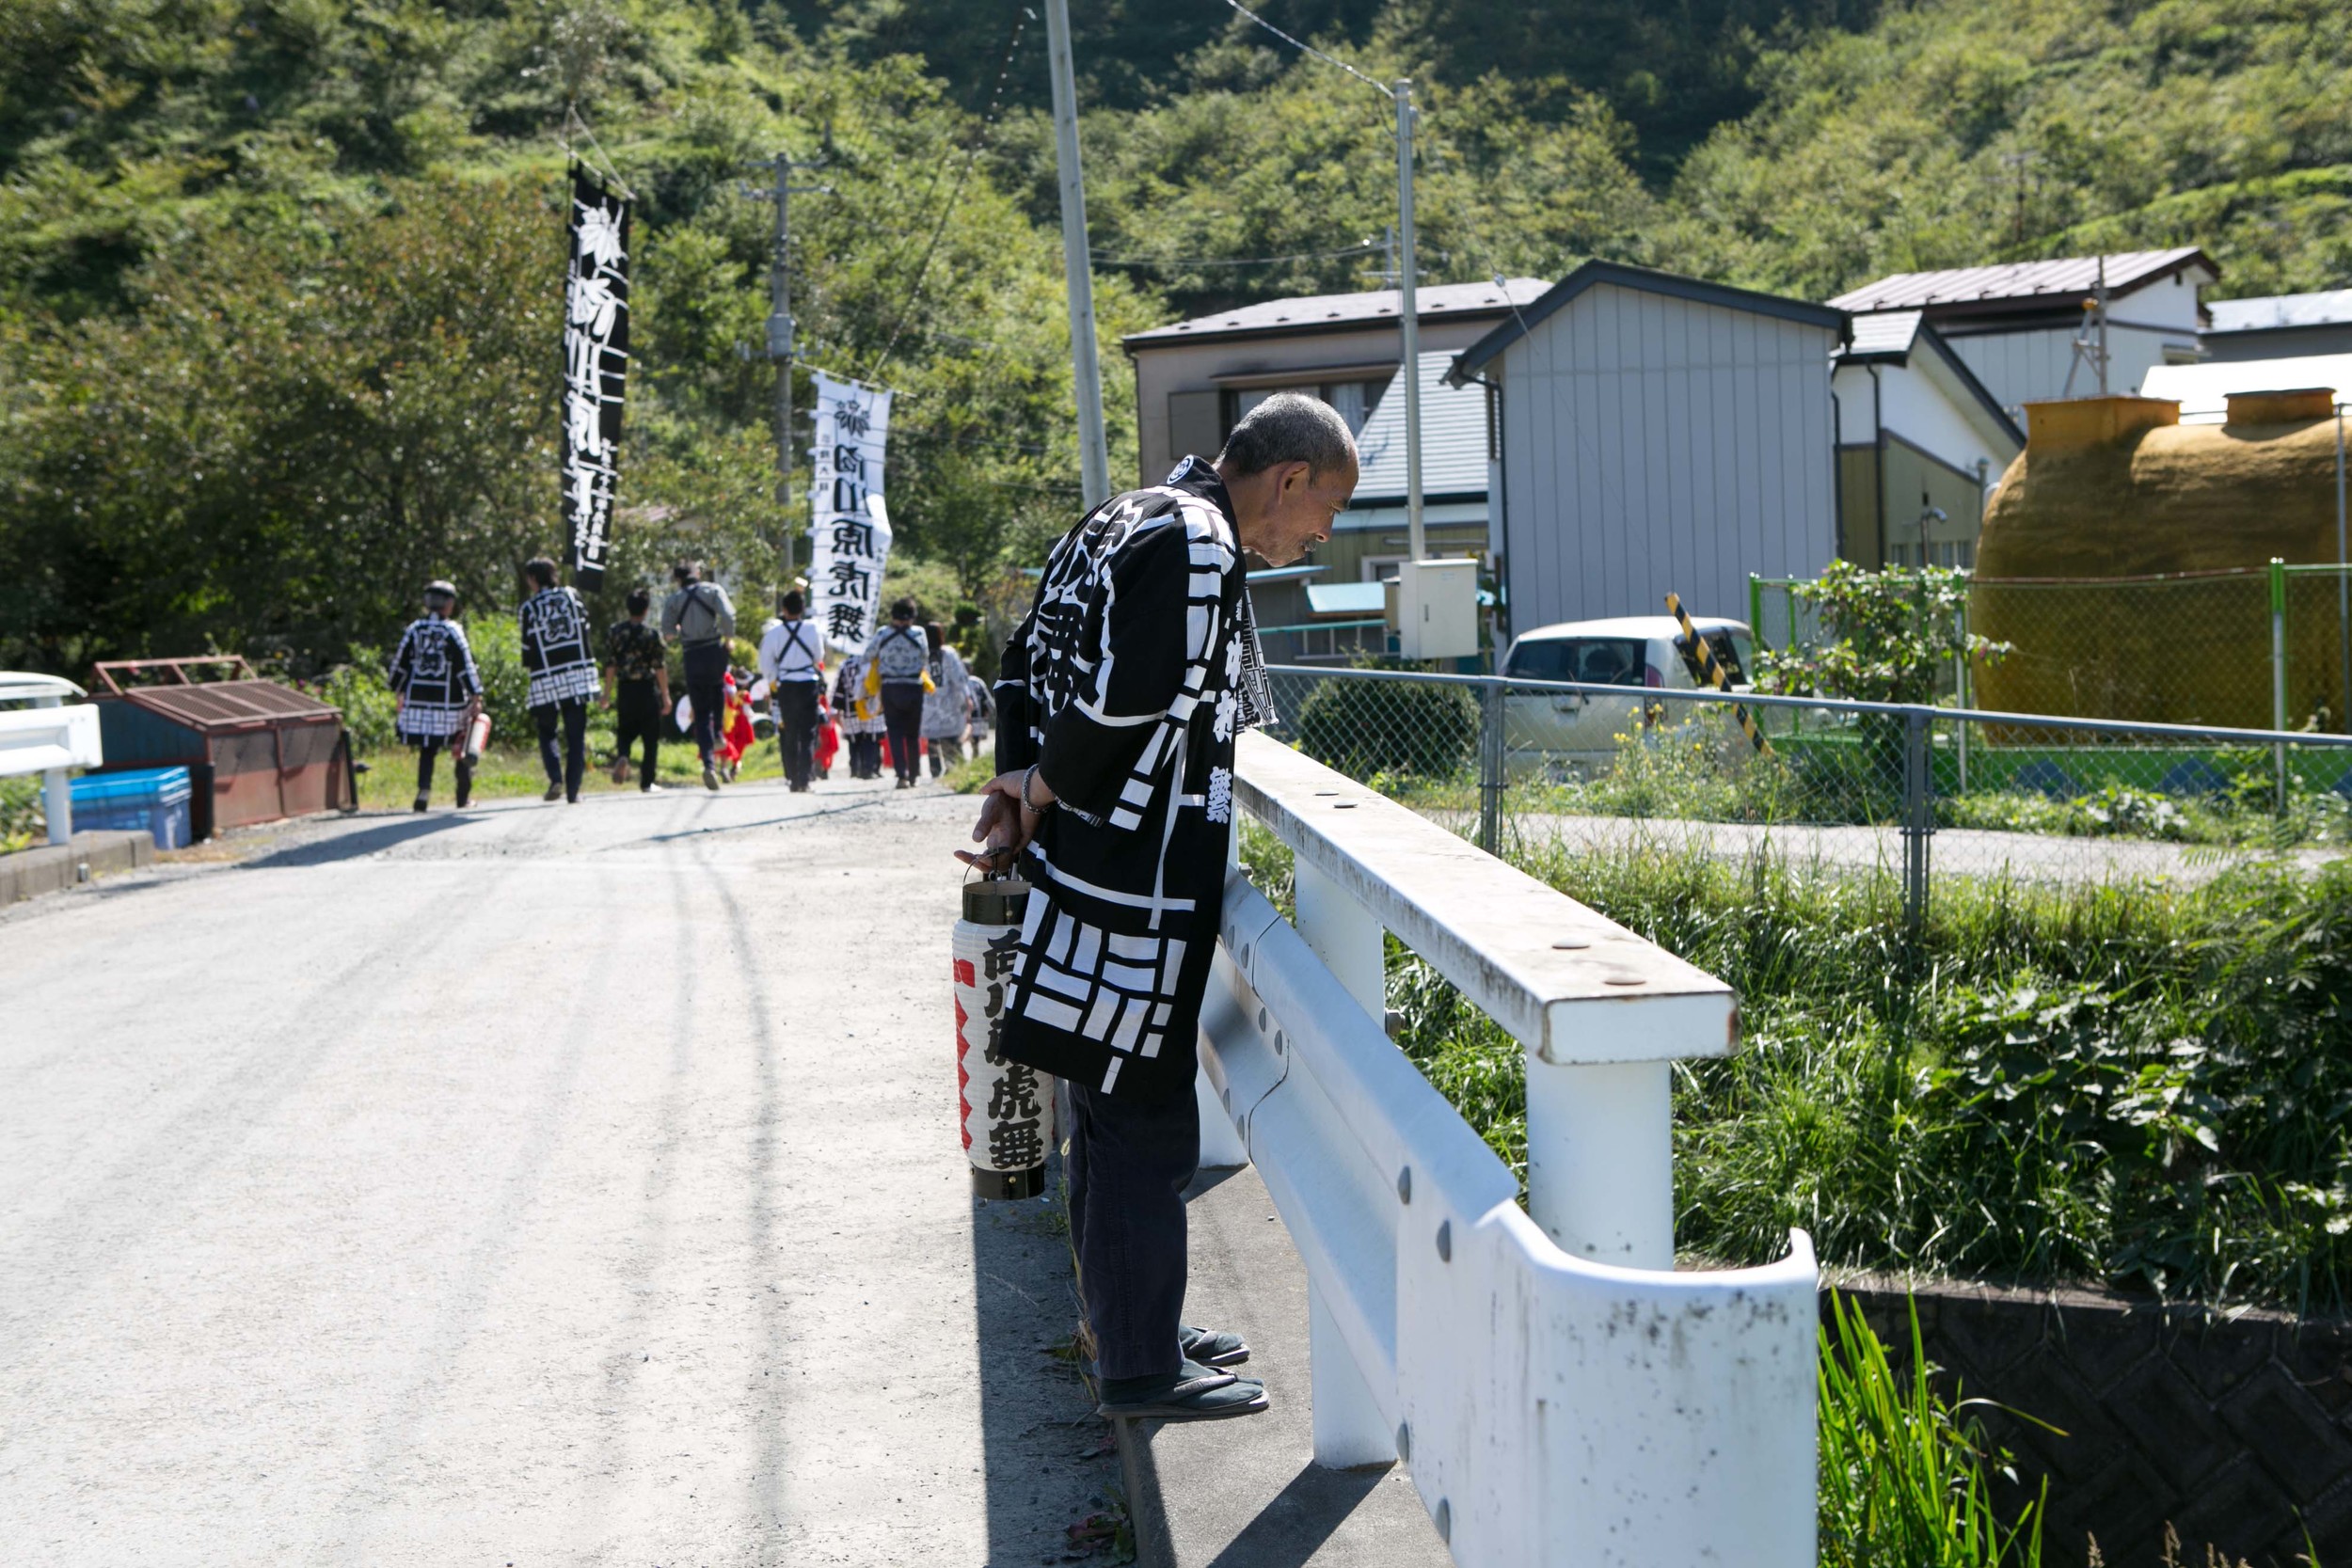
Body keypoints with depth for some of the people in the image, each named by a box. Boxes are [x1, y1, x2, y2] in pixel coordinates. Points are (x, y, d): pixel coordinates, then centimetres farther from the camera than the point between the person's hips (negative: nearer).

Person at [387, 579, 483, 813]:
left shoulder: (414, 629, 5)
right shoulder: (452, 630, -7)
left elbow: (399, 663, 11)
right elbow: (465, 665, -11)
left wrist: (398, 691, 24)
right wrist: (476, 695, -8)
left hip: (418, 700, 3)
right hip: (449, 703, -3)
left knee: (427, 749, 10)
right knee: (461, 749, 10)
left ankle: (424, 790, -7)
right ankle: (463, 797, 12)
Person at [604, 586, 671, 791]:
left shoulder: (615, 631, -1)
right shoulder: (652, 635, -9)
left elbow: (610, 665, 2)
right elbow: (660, 668, -8)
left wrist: (607, 692, 10)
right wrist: (665, 695, -1)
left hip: (625, 690, 3)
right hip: (647, 690, -3)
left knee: (625, 731, 18)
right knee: (650, 738, 7)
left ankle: (621, 757, -13)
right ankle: (647, 782, 8)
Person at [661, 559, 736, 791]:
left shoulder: (673, 600, 5)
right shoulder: (713, 590, 2)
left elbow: (667, 631, -3)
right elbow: (727, 615, -12)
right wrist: (728, 637, 4)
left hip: (692, 657, 0)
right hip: (715, 651, 0)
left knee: (701, 713, 4)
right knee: (718, 687, 34)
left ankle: (709, 763, -8)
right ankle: (717, 734, 18)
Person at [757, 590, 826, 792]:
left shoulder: (774, 633, -5)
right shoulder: (811, 630, -5)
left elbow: (765, 665, -1)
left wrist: (774, 681, 13)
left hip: (784, 687, 1)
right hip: (808, 684, -1)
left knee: (789, 736, 10)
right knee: (808, 734, 2)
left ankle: (794, 780, 10)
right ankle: (804, 779, -9)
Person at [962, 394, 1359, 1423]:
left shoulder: (1120, 522, 15)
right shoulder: (1196, 549, -18)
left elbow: (1028, 660, 17)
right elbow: (1125, 706, -24)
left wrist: (1019, 777, 6)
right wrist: (1041, 794, -9)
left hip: (1081, 868, 10)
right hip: (1134, 886, -10)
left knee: (1109, 1114, 19)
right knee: (1146, 1124, -1)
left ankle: (1132, 1327, 32)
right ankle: (1140, 1367, 9)